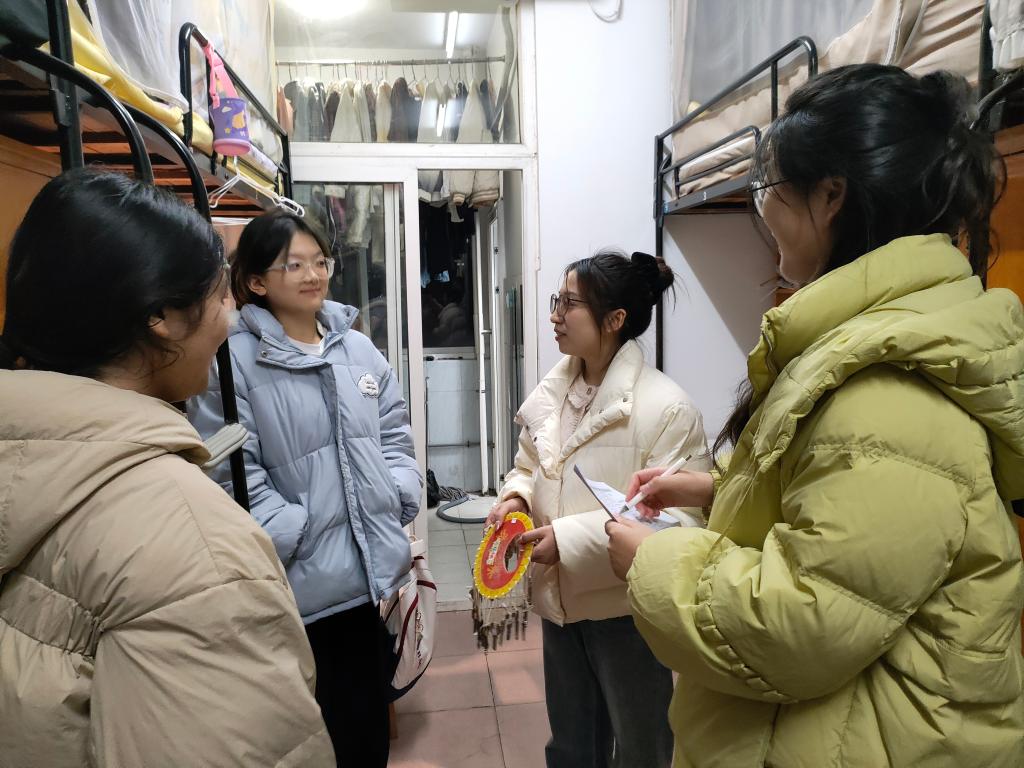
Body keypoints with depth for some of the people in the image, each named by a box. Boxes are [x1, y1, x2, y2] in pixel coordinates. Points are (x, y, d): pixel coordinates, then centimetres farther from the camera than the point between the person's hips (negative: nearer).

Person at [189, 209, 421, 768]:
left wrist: (399, 500, 1)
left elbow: (394, 434, 13)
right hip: (298, 577, -5)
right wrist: (293, 535, -18)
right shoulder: (234, 360, -12)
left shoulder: (358, 349, 7)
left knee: (369, 713, 23)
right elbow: (231, 471, -16)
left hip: (369, 566, 6)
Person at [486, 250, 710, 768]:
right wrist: (515, 498, -9)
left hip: (626, 607, -6)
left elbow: (677, 518, -24)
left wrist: (569, 540, -28)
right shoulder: (551, 391, 0)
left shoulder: (667, 409, -22)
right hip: (559, 597, 6)